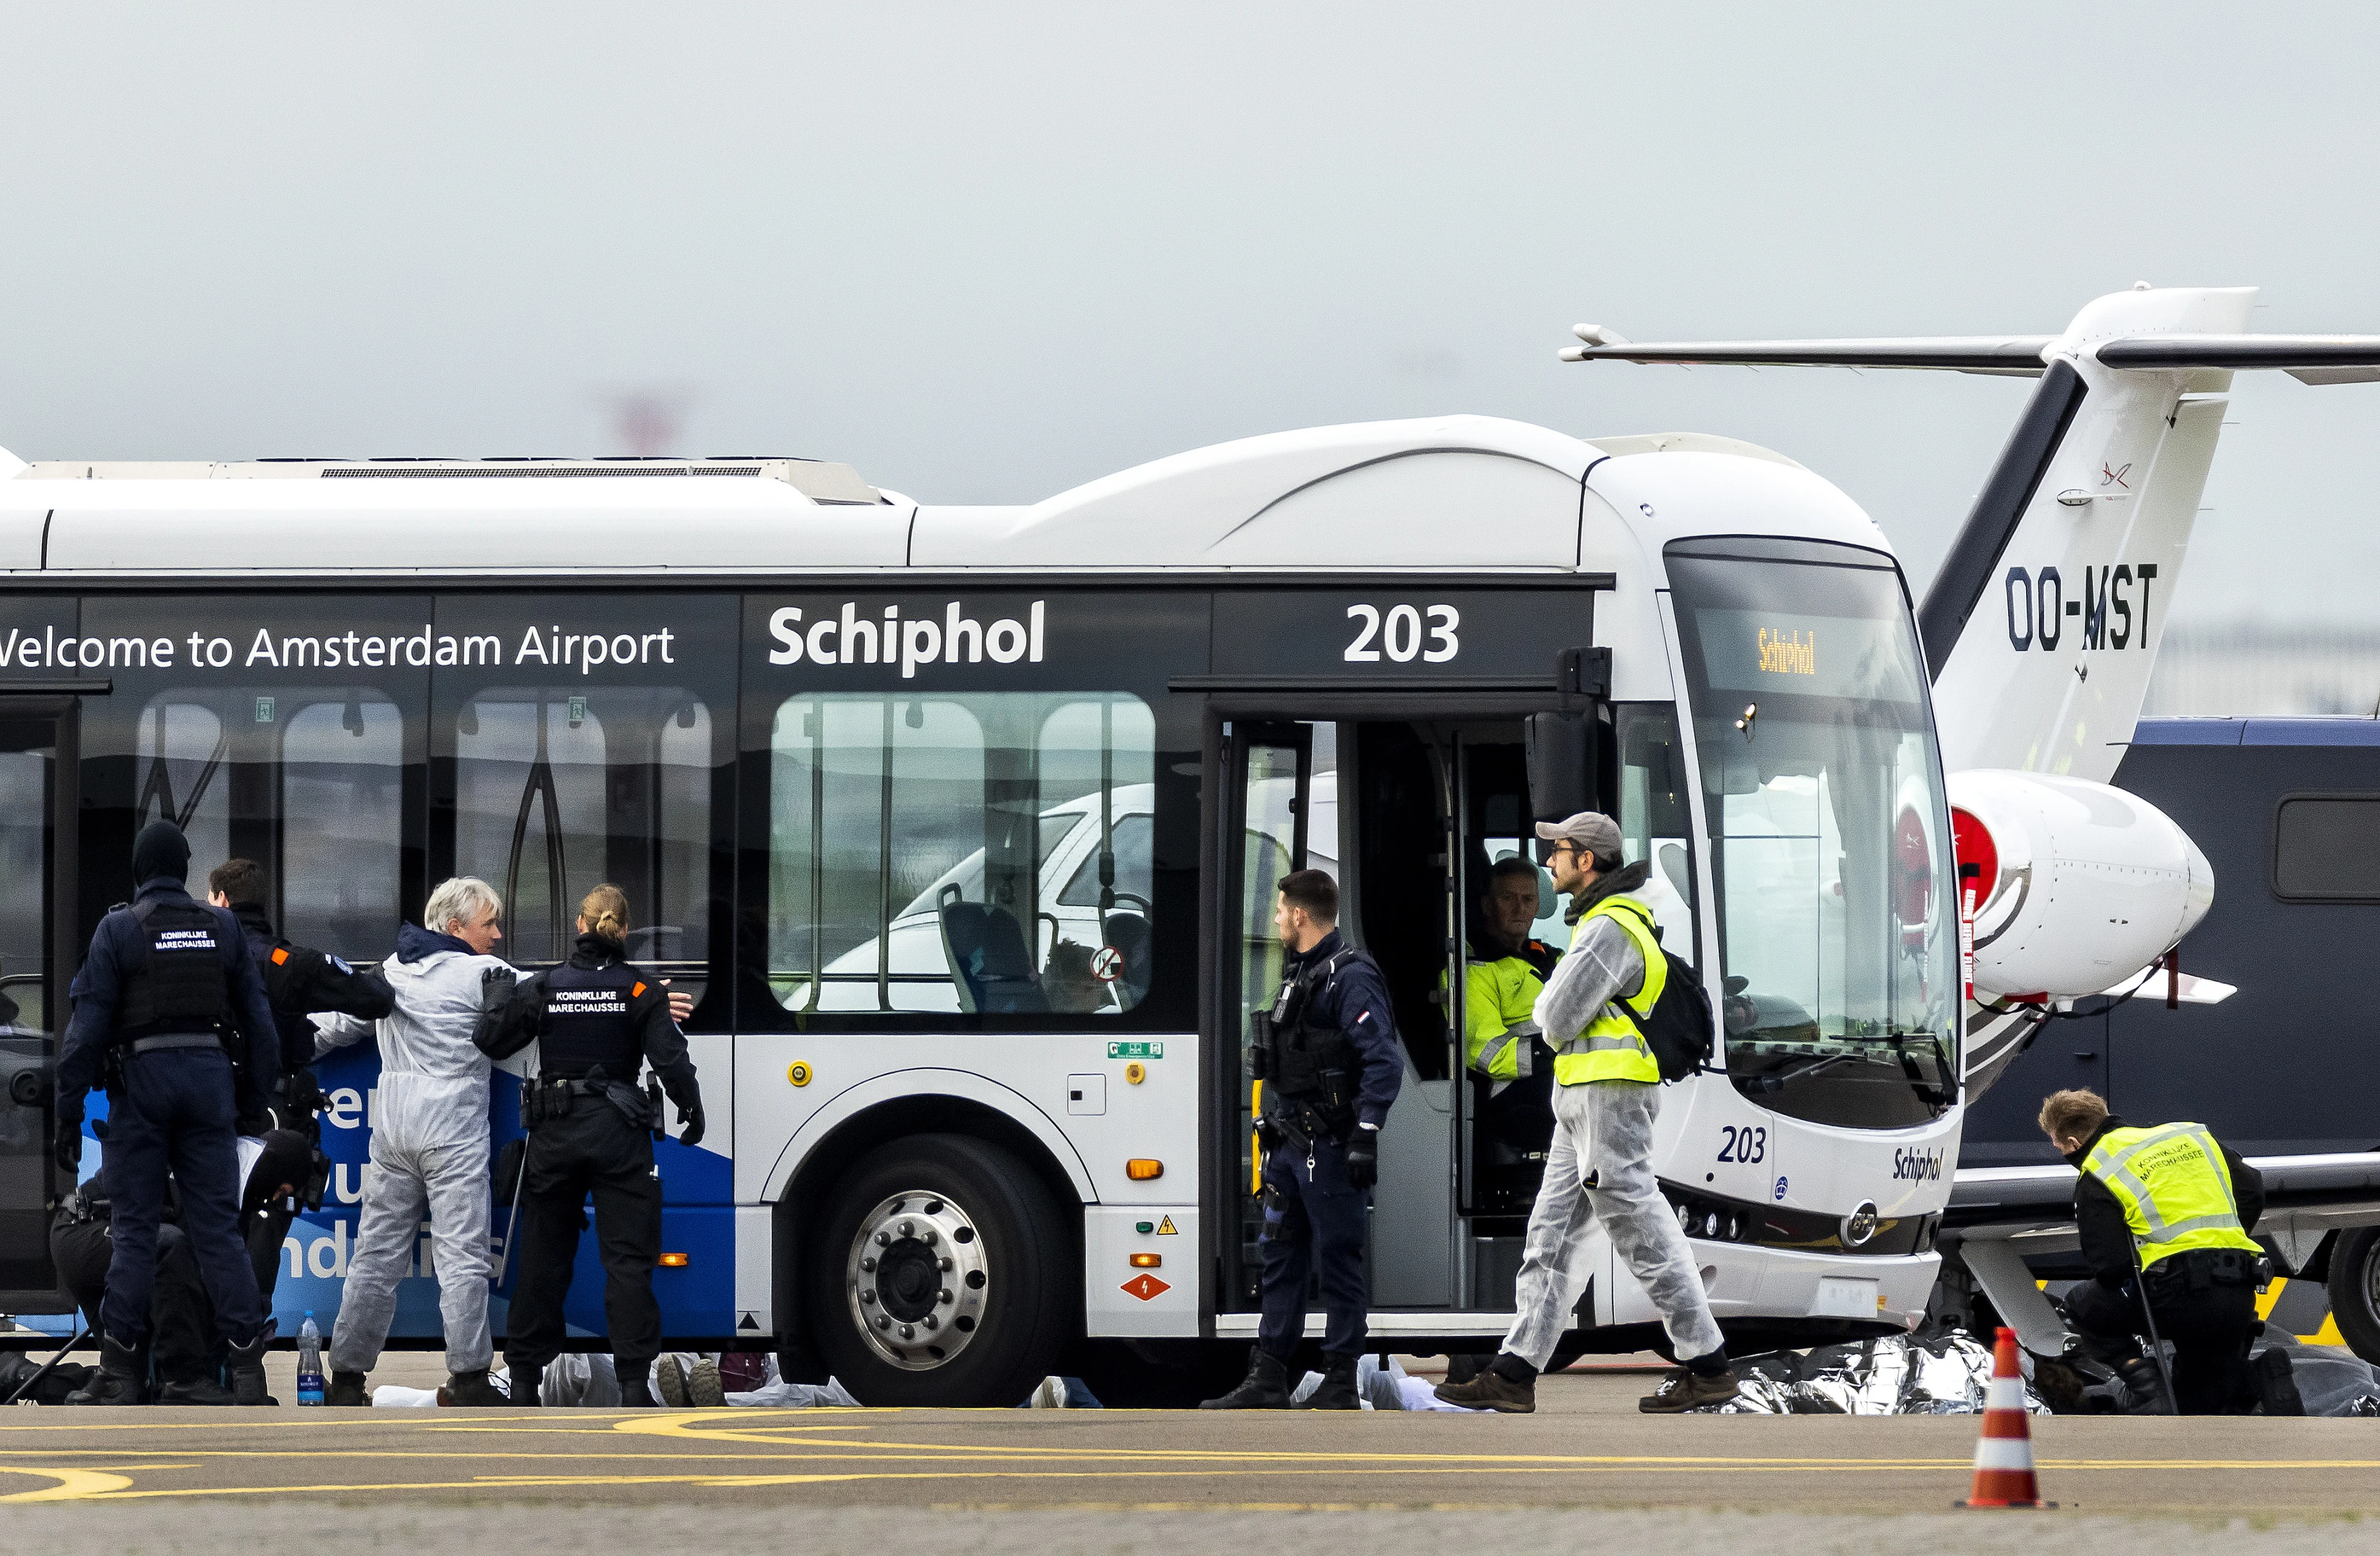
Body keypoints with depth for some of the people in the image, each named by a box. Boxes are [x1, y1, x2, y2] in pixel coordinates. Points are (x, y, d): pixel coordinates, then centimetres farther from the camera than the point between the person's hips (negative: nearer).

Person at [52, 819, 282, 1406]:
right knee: (218, 1225, 4)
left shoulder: (118, 929, -3)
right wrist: (256, 1098, 17)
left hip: (143, 1076, -3)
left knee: (134, 1226, 1)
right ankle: (248, 1363, -3)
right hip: (210, 1073, 3)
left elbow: (88, 1026, -6)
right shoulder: (224, 928, 8)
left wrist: (69, 1112, -4)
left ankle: (119, 1371, -1)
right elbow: (258, 1020, 10)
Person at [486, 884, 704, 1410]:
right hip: (618, 1133, -2)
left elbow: (493, 1046, 3)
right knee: (628, 1257, 0)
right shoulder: (641, 991, -6)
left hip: (554, 1131, 2)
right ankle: (634, 1381, -7)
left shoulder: (542, 990, -2)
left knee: (543, 1258, 12)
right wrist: (692, 1112, 4)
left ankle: (524, 1380, 15)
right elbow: (671, 1060, -9)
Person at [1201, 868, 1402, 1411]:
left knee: (1339, 1260, -4)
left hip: (1331, 1147, -10)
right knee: (1280, 1256, 10)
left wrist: (1366, 1137, -23)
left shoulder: (1351, 978, -12)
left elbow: (1383, 1062, -19)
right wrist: (1273, 1125, 22)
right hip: (1291, 1142, 10)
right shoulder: (1300, 974, 17)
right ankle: (1268, 1380, 13)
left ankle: (1340, 1383, -1)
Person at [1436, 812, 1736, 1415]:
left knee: (1643, 1232, -6)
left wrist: (1548, 1006, 3)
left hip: (1607, 1094, -11)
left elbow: (1559, 1019, -17)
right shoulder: (1609, 919, 18)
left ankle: (1707, 1366, -2)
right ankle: (1514, 1376, 6)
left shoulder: (1608, 930, -16)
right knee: (1552, 1235, 7)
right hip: (1584, 1104, 11)